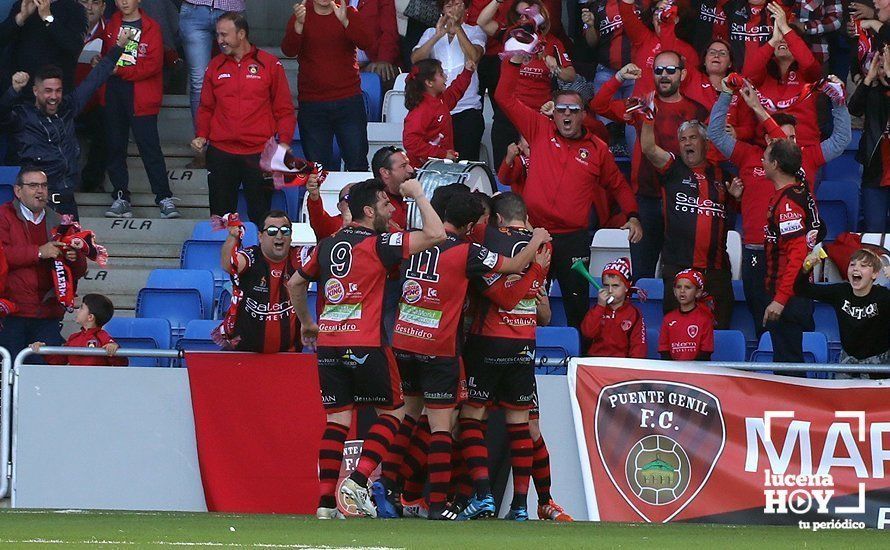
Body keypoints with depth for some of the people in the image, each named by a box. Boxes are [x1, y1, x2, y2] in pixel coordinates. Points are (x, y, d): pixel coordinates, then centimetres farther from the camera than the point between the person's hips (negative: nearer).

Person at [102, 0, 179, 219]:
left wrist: (120, 71, -13)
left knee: (150, 147, -7)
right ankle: (121, 198, 12)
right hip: (114, 92, 5)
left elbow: (153, 65, -10)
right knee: (115, 146, 6)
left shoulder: (150, 28, -2)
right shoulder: (112, 24, 12)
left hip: (140, 96, -5)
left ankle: (165, 199, -3)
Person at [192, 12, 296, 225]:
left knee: (260, 216, 0)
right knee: (221, 217, 6)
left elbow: (284, 110, 2)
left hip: (259, 153, -3)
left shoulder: (269, 64, 1)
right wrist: (201, 135, 0)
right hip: (221, 153, 3)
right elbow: (206, 107, 15)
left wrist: (284, 142, -8)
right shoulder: (215, 66, 9)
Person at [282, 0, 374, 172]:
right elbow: (288, 50, -12)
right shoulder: (301, 16, 3)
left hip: (349, 100, 0)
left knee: (357, 164, -1)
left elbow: (367, 43, -12)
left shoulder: (348, 14, 4)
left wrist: (344, 21, -30)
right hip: (312, 104, 0)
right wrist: (299, 24, -31)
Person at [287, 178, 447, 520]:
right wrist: (418, 195, 0)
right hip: (366, 346, -6)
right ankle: (357, 481, -6)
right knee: (393, 412, 9)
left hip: (328, 345, 6)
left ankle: (326, 503, 0)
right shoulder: (378, 244, -7)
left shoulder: (327, 246, 12)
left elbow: (295, 283, 24)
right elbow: (435, 234, -13)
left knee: (337, 420, 7)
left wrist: (306, 322, 39)